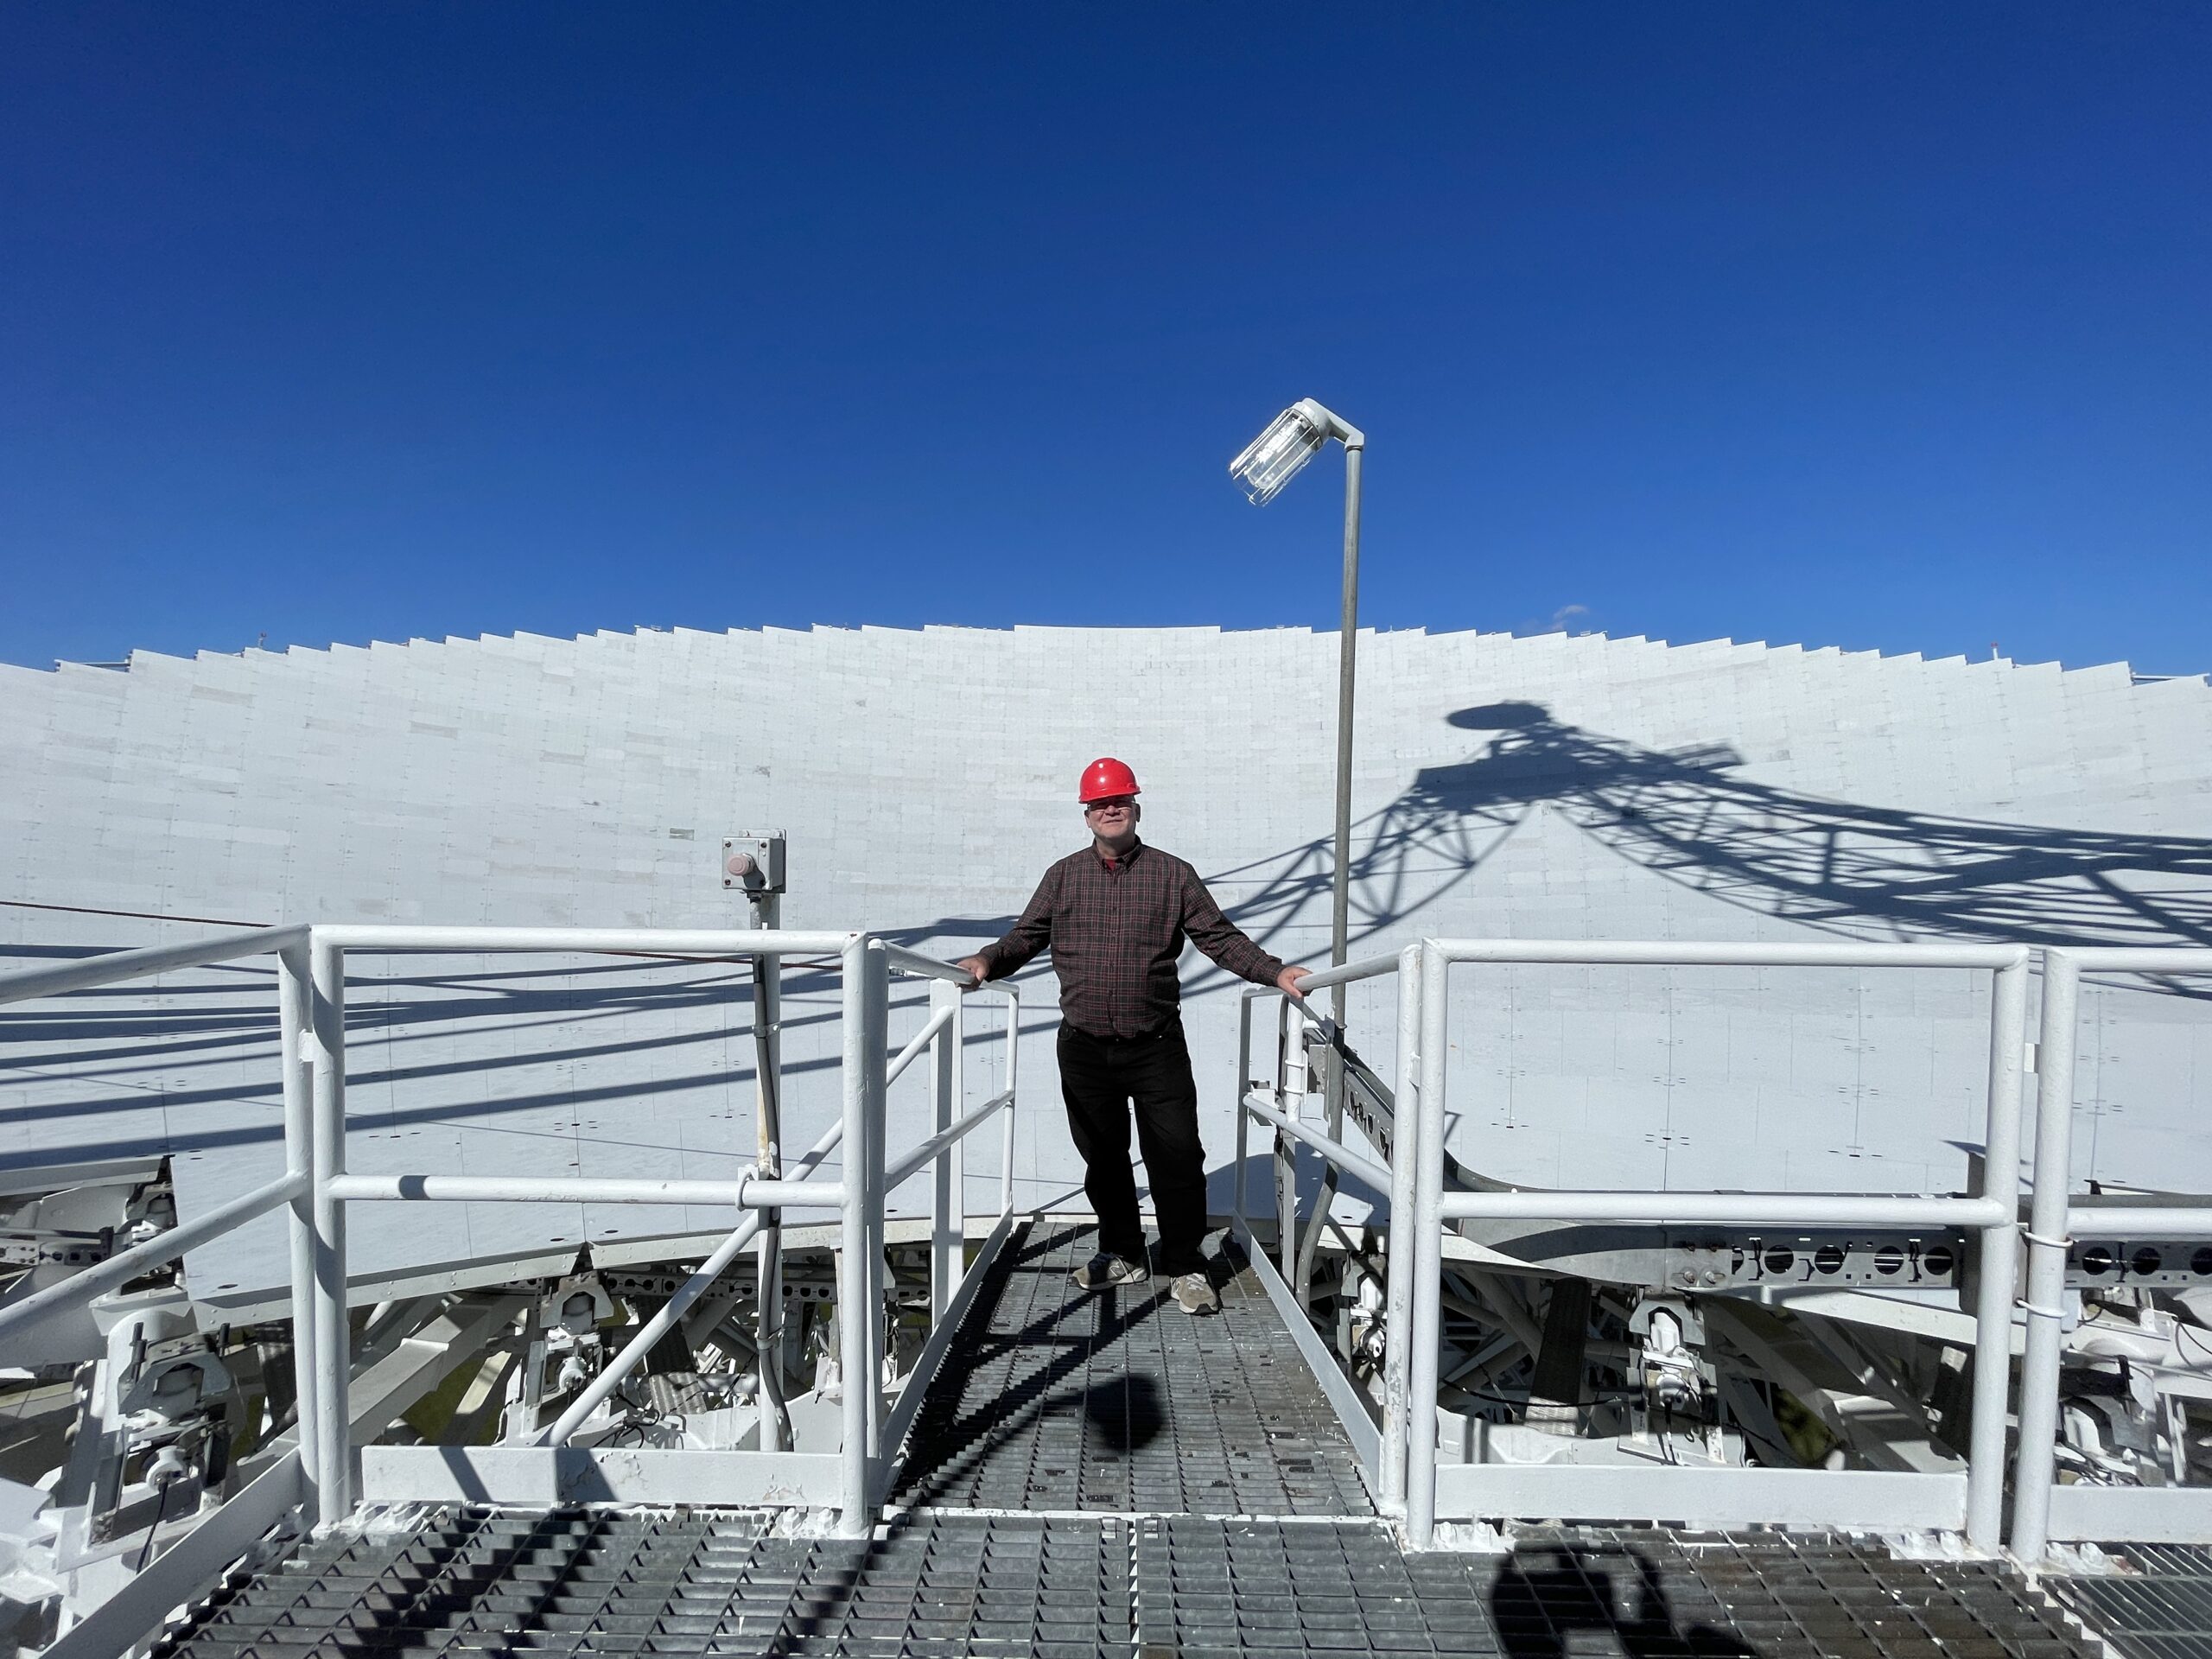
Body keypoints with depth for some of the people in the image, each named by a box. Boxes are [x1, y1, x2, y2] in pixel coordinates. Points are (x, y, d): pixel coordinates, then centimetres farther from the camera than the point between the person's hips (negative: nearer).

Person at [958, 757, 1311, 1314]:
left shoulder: (1173, 875, 3)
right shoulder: (1064, 876, 8)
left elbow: (1220, 937, 3)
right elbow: (1027, 935, 8)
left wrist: (1276, 972, -8)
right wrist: (987, 961, -11)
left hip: (1157, 1047, -2)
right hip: (1085, 1048, 2)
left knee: (1176, 1157, 2)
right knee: (1102, 1157, 14)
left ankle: (1185, 1266, 22)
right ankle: (1122, 1254, 35)